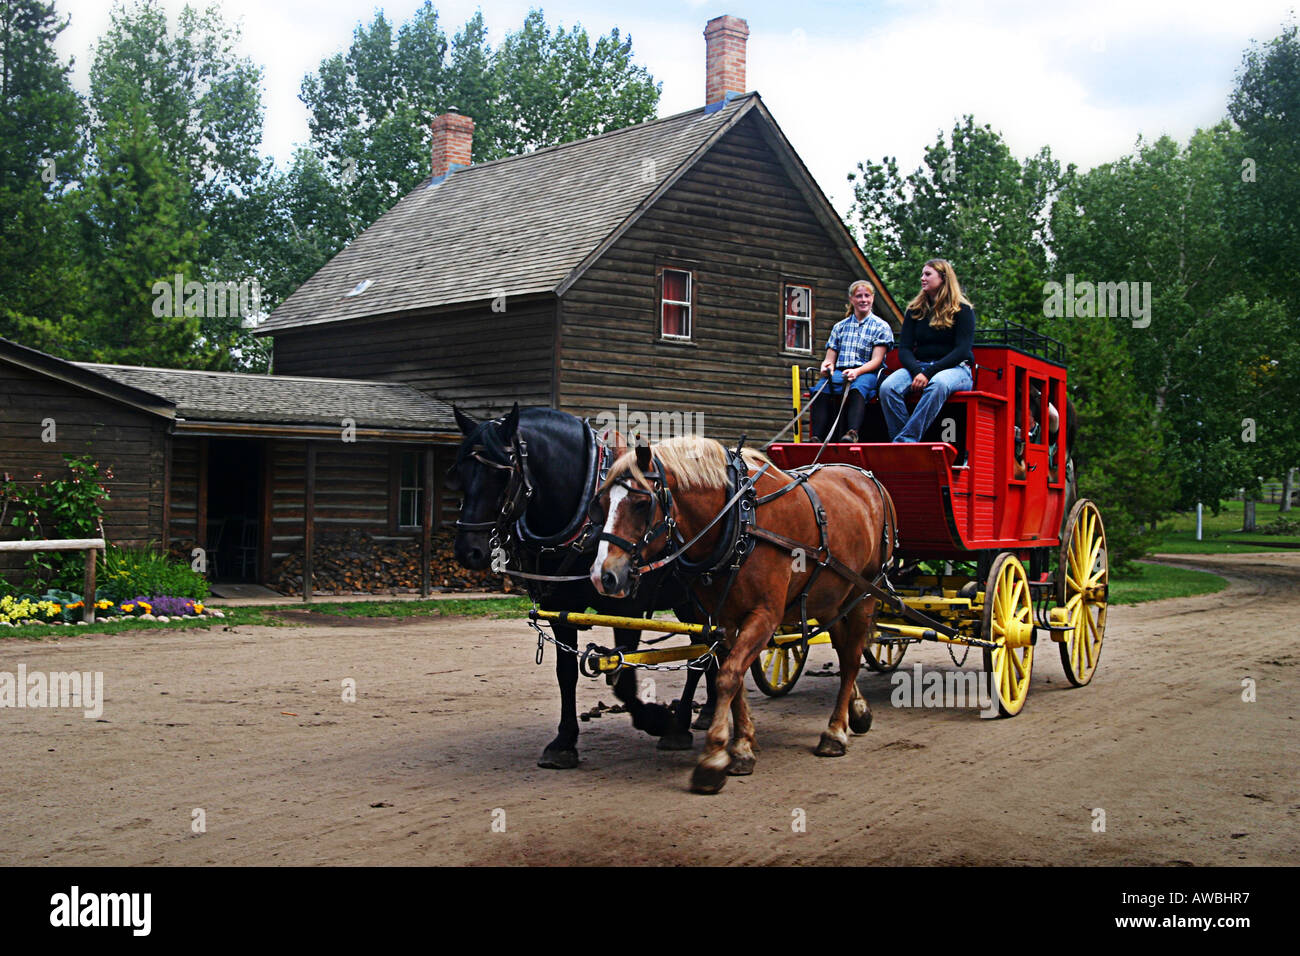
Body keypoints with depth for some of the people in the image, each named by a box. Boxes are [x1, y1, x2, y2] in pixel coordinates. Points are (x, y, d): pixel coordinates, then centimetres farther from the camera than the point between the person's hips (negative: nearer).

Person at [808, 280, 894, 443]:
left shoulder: (881, 326, 11)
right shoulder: (840, 327, 23)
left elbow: (876, 360, 0)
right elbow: (830, 358, 17)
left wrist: (857, 372, -20)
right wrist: (827, 366, -9)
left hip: (867, 373, -3)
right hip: (839, 372, 3)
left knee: (857, 387, -41)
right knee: (820, 389, -32)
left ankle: (852, 433, -60)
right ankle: (816, 437, -47)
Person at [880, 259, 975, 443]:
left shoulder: (962, 310, 3)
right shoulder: (915, 310, 16)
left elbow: (962, 350, -8)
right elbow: (904, 349, 8)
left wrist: (929, 373, -19)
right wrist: (917, 372, -15)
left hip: (955, 368, -4)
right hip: (919, 365, 4)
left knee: (938, 384, -40)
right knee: (887, 387, -28)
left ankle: (904, 440, -43)